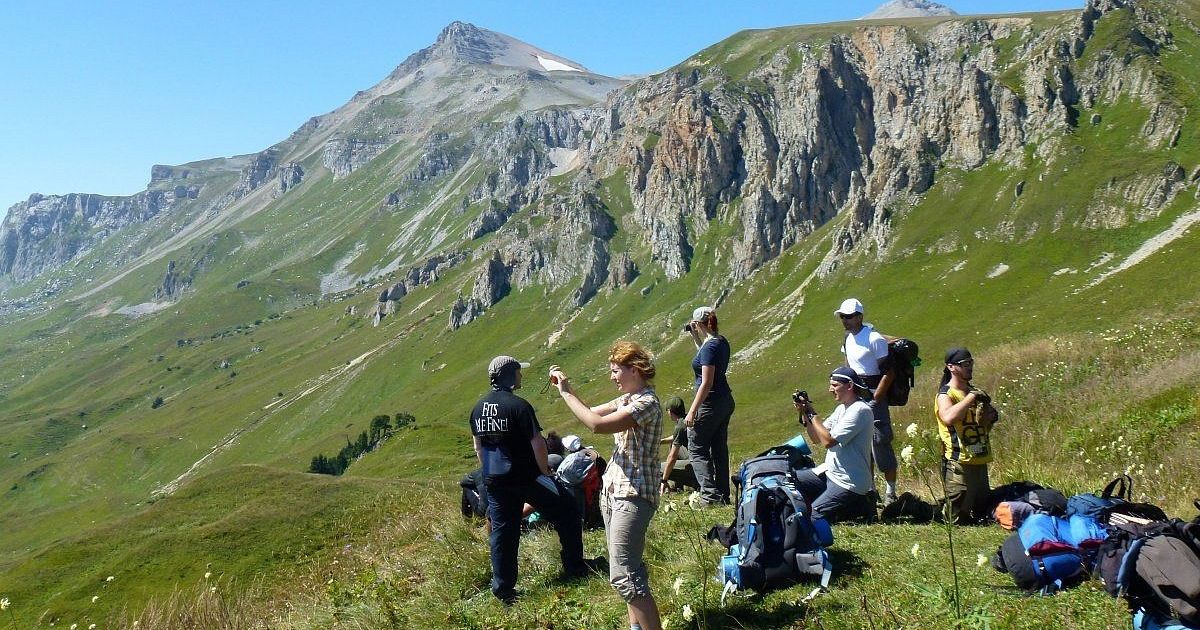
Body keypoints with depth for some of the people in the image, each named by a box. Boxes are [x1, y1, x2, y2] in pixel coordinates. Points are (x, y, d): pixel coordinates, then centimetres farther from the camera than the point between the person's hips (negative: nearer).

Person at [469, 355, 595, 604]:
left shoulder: (478, 408, 5)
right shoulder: (518, 405, -18)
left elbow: (478, 446, 13)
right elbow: (537, 443, -19)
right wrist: (545, 471, -5)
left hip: (494, 481, 6)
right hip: (526, 477, -6)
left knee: (502, 532, 12)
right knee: (567, 514, 10)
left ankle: (503, 589, 15)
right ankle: (574, 568, 17)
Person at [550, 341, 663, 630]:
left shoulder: (647, 402, -17)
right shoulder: (626, 399, 12)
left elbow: (597, 424, -26)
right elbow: (591, 412, 22)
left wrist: (565, 392, -17)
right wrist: (565, 387, 9)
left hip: (632, 496, -10)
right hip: (612, 491, 10)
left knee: (622, 574, -14)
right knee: (628, 566, 14)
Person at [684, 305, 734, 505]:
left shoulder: (709, 347, -20)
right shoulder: (721, 342, 7)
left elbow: (706, 383, -23)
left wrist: (692, 411, -21)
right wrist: (696, 337, 18)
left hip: (710, 403, -9)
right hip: (725, 401, 9)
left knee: (696, 448, -1)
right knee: (719, 449, 14)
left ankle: (710, 494, -8)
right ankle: (723, 494, 19)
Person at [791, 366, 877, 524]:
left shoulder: (860, 410, -18)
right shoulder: (842, 408, 12)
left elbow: (828, 441, -24)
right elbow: (817, 438, 13)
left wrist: (812, 414, -14)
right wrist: (804, 414, -1)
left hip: (849, 482, -10)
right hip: (829, 472, 10)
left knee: (811, 516, -18)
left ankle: (860, 507, 1)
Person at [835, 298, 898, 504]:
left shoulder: (875, 339, -14)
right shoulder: (848, 339, 10)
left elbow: (888, 372, -14)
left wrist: (875, 400, -16)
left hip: (873, 397, -8)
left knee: (881, 442, -7)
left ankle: (891, 491, 1)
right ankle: (869, 488, 21)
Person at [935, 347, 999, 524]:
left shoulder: (976, 393, 15)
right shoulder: (945, 394, -9)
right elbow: (948, 418, -33)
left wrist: (991, 418, 3)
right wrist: (972, 397, -23)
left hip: (980, 461, 8)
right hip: (958, 463, -8)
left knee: (983, 512, 11)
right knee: (959, 518, -8)